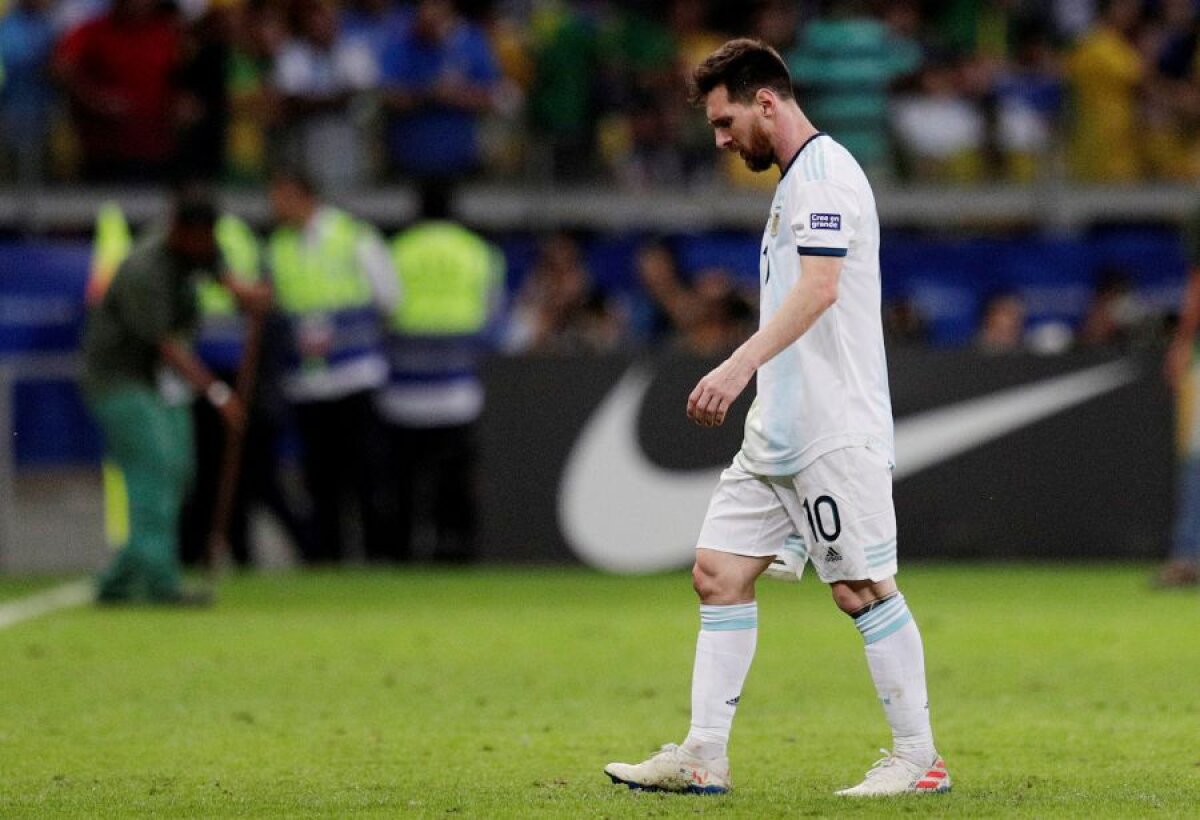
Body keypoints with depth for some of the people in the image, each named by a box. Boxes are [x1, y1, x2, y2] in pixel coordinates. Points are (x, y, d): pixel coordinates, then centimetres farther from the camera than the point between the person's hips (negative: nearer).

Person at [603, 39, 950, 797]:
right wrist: (745, 379, 26)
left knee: (863, 588, -5)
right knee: (720, 574, 5)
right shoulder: (796, 179, 19)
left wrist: (739, 367, -34)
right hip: (780, 431, 10)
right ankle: (703, 757, 4)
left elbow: (818, 288, -26)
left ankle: (919, 759, 2)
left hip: (835, 431, -10)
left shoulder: (824, 170, -12)